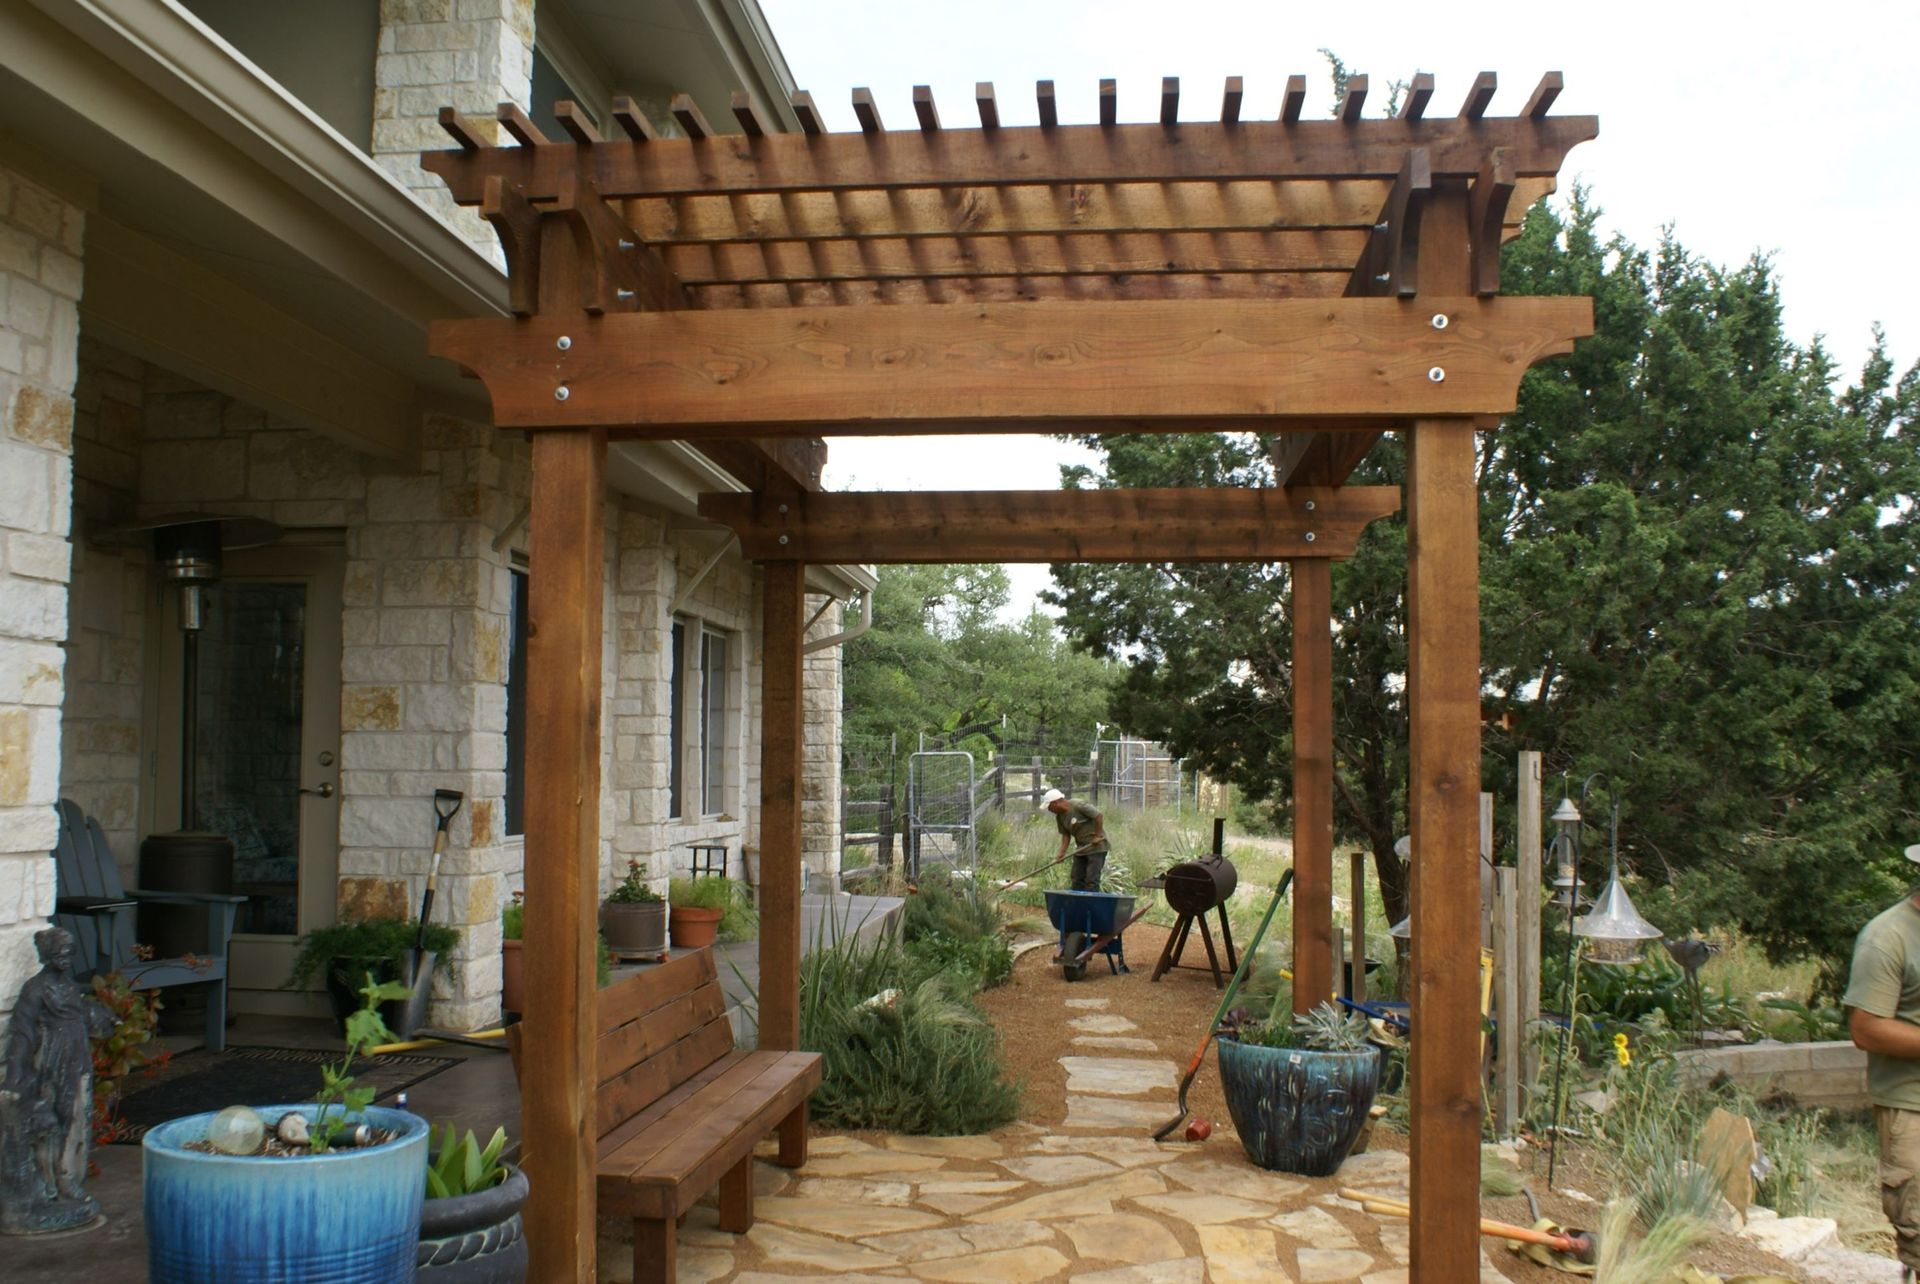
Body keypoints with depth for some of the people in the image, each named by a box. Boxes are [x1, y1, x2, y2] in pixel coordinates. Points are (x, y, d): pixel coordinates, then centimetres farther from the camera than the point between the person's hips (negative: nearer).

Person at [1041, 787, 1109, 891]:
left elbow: (1099, 816, -19)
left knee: (1091, 880, -11)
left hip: (1096, 846, -8)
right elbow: (1066, 834, 6)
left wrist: (1097, 836, -16)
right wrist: (1062, 853, -6)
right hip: (1081, 848, 8)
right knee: (1076, 880, 7)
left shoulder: (1078, 806, -20)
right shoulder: (1060, 816, 5)